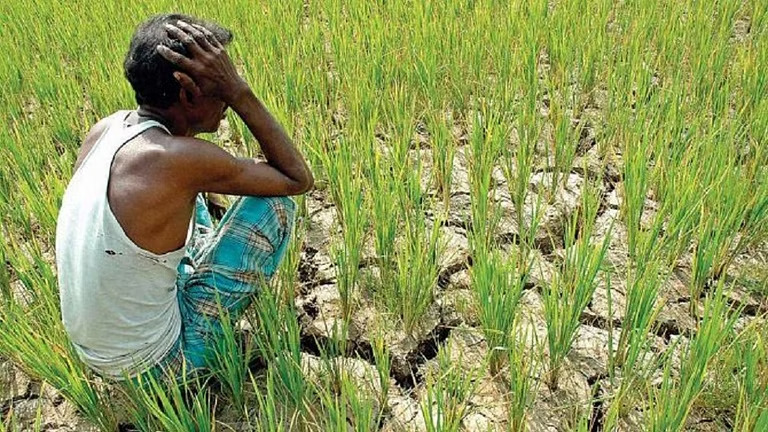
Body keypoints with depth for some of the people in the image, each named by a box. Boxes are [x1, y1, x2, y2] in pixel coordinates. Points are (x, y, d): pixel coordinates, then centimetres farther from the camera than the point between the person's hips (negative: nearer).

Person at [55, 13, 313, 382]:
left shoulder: (104, 129, -7)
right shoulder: (183, 160, -31)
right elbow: (298, 178, -17)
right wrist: (239, 92, -21)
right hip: (152, 364, -7)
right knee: (276, 203, -7)